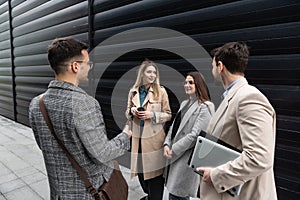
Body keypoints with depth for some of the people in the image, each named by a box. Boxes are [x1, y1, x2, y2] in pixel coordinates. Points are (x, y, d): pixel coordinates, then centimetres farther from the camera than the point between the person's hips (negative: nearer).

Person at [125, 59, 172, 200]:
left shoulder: (161, 91, -4)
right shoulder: (133, 91, 5)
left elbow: (168, 115, -2)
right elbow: (127, 113, 14)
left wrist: (152, 115, -17)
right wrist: (131, 111, -8)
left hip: (154, 137, -4)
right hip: (137, 137, 4)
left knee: (154, 171, 4)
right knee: (139, 168, 16)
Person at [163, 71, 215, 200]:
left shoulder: (204, 107, -12)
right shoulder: (184, 104, 13)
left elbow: (195, 135, -17)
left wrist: (174, 150, -13)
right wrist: (167, 144, -2)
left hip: (187, 158, -7)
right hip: (175, 155, 7)